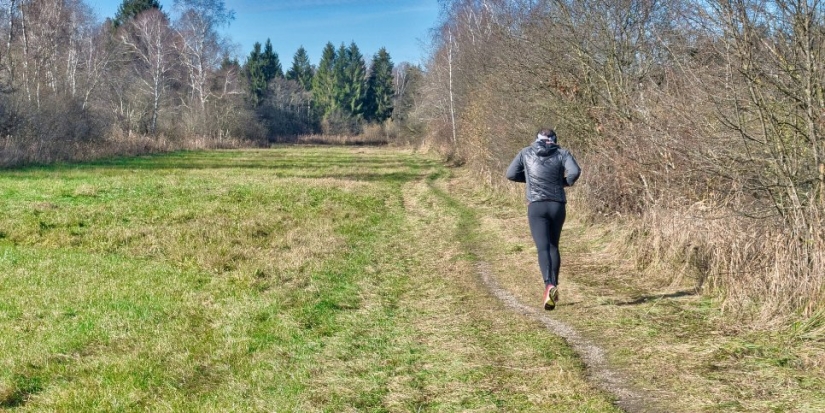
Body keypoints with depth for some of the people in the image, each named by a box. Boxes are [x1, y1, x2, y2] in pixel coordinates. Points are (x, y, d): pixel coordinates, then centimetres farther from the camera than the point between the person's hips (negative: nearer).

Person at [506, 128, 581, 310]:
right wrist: (566, 182, 8)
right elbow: (575, 172, -13)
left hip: (536, 206, -1)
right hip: (557, 205, 1)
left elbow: (511, 174, 8)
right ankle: (554, 285, 18)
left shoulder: (526, 153, 7)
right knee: (553, 246, 18)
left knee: (543, 247, -8)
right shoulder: (562, 153, 3)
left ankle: (549, 285, -29)